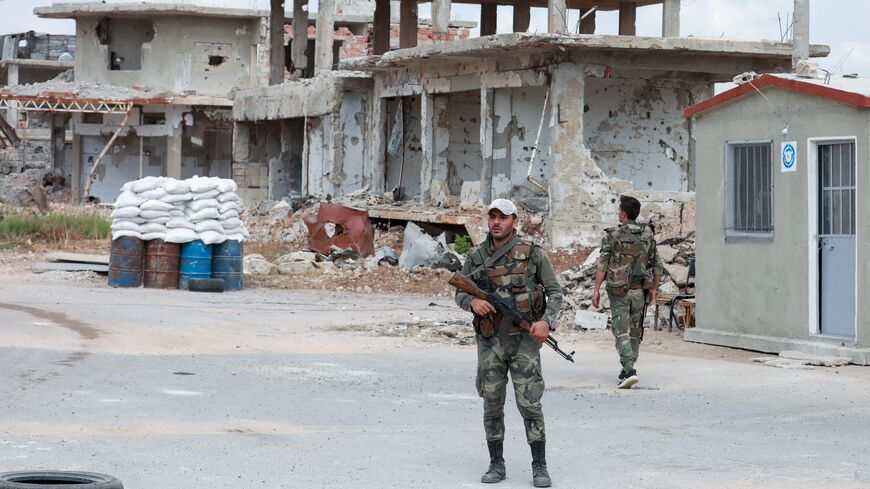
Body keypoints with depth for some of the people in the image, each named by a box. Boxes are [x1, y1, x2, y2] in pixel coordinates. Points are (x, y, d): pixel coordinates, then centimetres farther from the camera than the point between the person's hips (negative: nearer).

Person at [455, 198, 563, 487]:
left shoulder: (533, 254, -4)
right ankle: (497, 465, 15)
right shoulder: (476, 257, 4)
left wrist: (546, 321, -17)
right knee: (492, 405, 5)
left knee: (529, 404, -7)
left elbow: (555, 293, 0)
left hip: (524, 340, -3)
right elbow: (460, 293, 12)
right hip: (490, 341, 3)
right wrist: (473, 302, -12)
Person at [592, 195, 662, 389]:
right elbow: (657, 265, 7)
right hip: (640, 291, 3)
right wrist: (654, 289, 17)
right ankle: (627, 370, 21)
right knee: (635, 331, 15)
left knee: (621, 332, -4)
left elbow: (602, 264, -10)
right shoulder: (648, 235, 5)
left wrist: (597, 289, -7)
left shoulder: (612, 235, -6)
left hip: (619, 291, -3)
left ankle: (629, 371, -19)